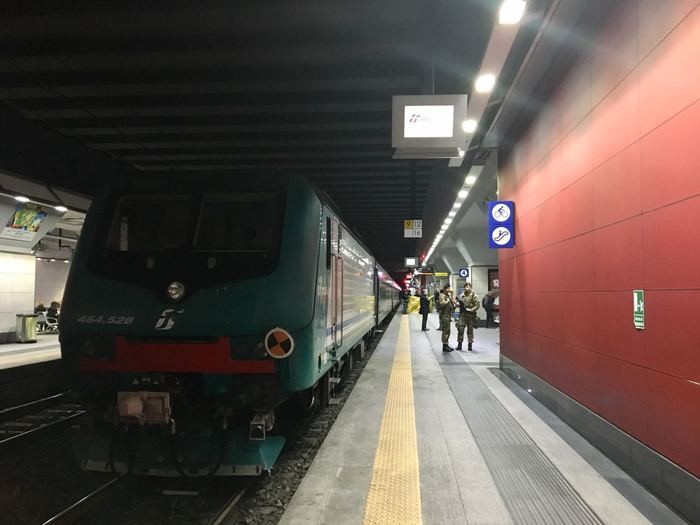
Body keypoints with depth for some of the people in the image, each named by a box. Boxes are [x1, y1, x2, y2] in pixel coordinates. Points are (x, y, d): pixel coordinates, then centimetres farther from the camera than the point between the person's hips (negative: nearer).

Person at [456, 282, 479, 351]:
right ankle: (459, 343, 8)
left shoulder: (474, 296, -5)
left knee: (470, 330, 6)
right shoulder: (462, 295, 7)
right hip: (462, 314, 3)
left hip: (471, 315, -3)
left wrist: (470, 310, -19)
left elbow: (477, 305, -9)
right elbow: (458, 302, 17)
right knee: (460, 328, -1)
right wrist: (458, 303, -5)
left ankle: (470, 344, 16)